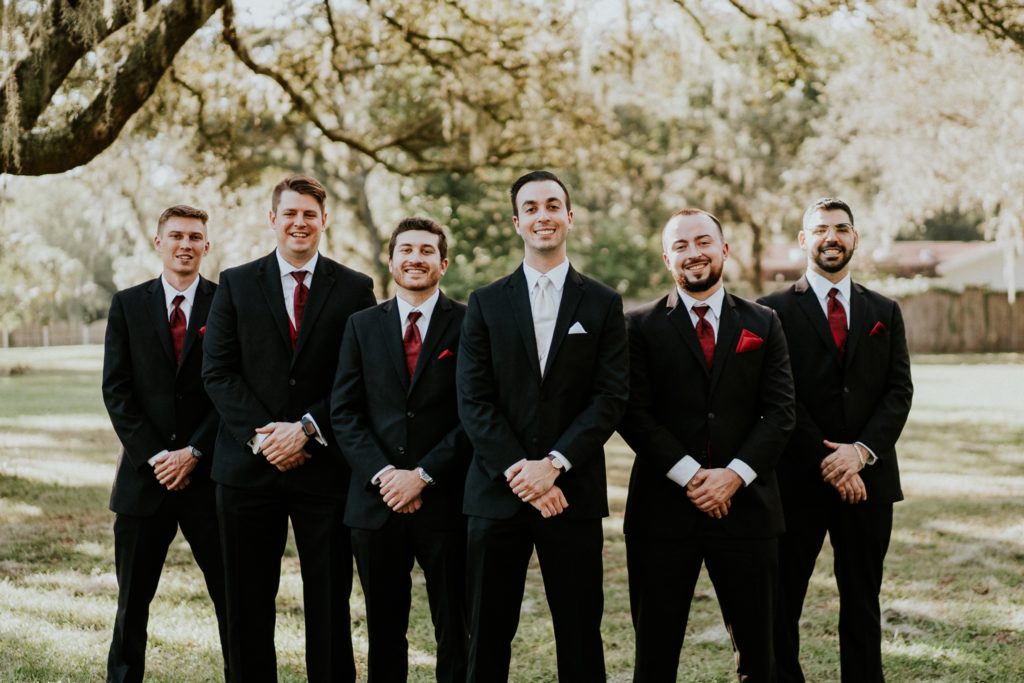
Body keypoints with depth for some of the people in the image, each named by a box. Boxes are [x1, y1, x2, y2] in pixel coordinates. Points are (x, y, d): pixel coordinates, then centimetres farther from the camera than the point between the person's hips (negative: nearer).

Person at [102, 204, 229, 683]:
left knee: (234, 599, 3)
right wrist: (153, 456, -9)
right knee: (131, 602, 9)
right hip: (145, 476, 1)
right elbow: (116, 390, 1)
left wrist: (194, 453, -10)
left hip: (209, 475, -1)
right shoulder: (128, 305, 7)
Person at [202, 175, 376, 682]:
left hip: (324, 465, -1)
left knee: (329, 602, 4)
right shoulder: (235, 284, 7)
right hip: (249, 466, 1)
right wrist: (262, 434, -11)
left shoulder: (354, 289, 4)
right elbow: (217, 371, 1)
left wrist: (306, 428, -12)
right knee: (248, 603, 7)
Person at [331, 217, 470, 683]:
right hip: (376, 503, 2)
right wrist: (382, 474, -10)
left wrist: (422, 474, -12)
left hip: (446, 501, -2)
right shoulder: (363, 326, 9)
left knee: (455, 631, 5)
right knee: (384, 631, 10)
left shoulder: (468, 325, 1)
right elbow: (344, 412, 4)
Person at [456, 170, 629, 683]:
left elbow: (611, 399, -2)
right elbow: (473, 401, -1)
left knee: (579, 637, 4)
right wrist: (520, 472, -12)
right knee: (487, 636, 6)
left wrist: (554, 464, -14)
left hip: (573, 493, 0)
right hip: (496, 492, 1)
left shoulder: (602, 305, 6)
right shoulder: (486, 304, 7)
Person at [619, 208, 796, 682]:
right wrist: (689, 475, -13)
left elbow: (780, 412, 2)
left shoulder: (763, 324, 9)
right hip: (664, 509, -1)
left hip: (745, 506, 2)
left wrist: (734, 474, -11)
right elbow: (634, 413, -5)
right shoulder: (640, 326, 3)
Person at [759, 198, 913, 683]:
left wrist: (862, 450, -11)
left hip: (867, 479, 3)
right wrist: (828, 462, -12)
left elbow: (899, 391, 4)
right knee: (780, 604, 1)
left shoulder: (885, 312, 13)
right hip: (798, 478, -3)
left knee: (863, 604, 9)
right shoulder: (776, 310, 1)